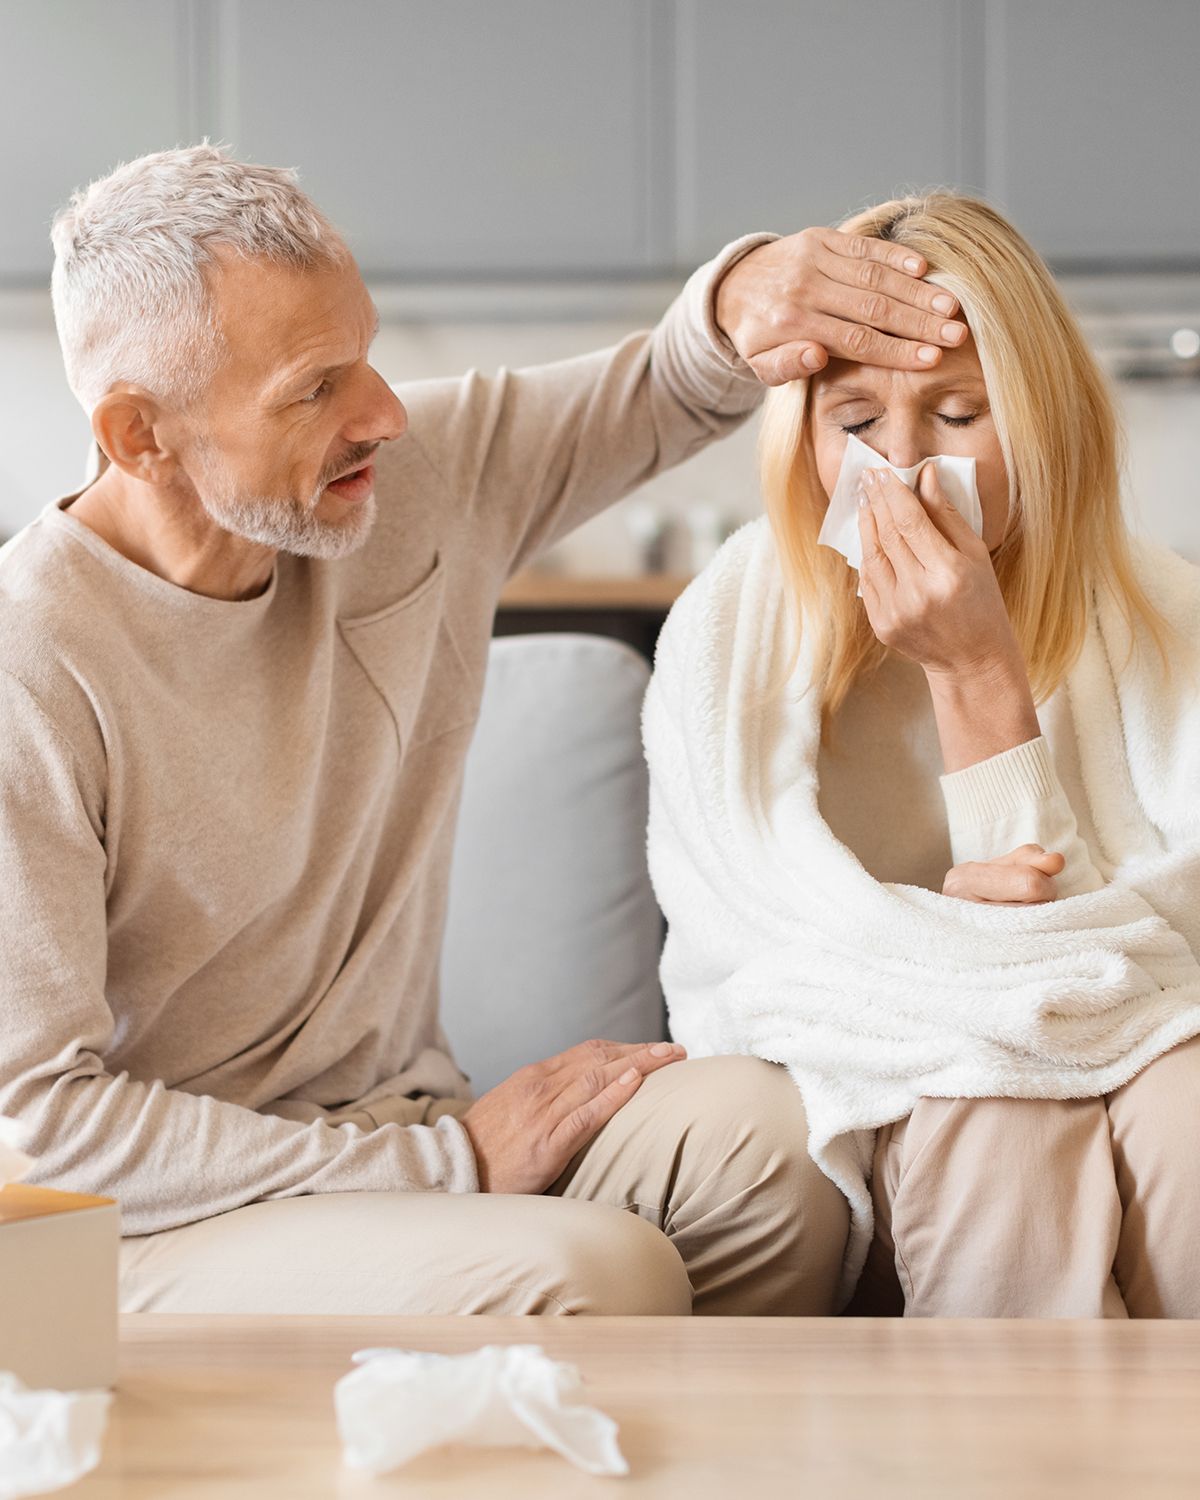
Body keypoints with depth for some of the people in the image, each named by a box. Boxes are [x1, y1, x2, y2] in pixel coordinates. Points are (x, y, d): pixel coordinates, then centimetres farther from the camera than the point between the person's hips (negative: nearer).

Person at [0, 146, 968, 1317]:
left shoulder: (410, 484, 2)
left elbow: (658, 397, 16)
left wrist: (739, 293, -11)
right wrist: (449, 1162, -19)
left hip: (401, 1123, 7)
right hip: (160, 1227, -6)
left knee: (752, 1124, -23)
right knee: (593, 1270, -32)